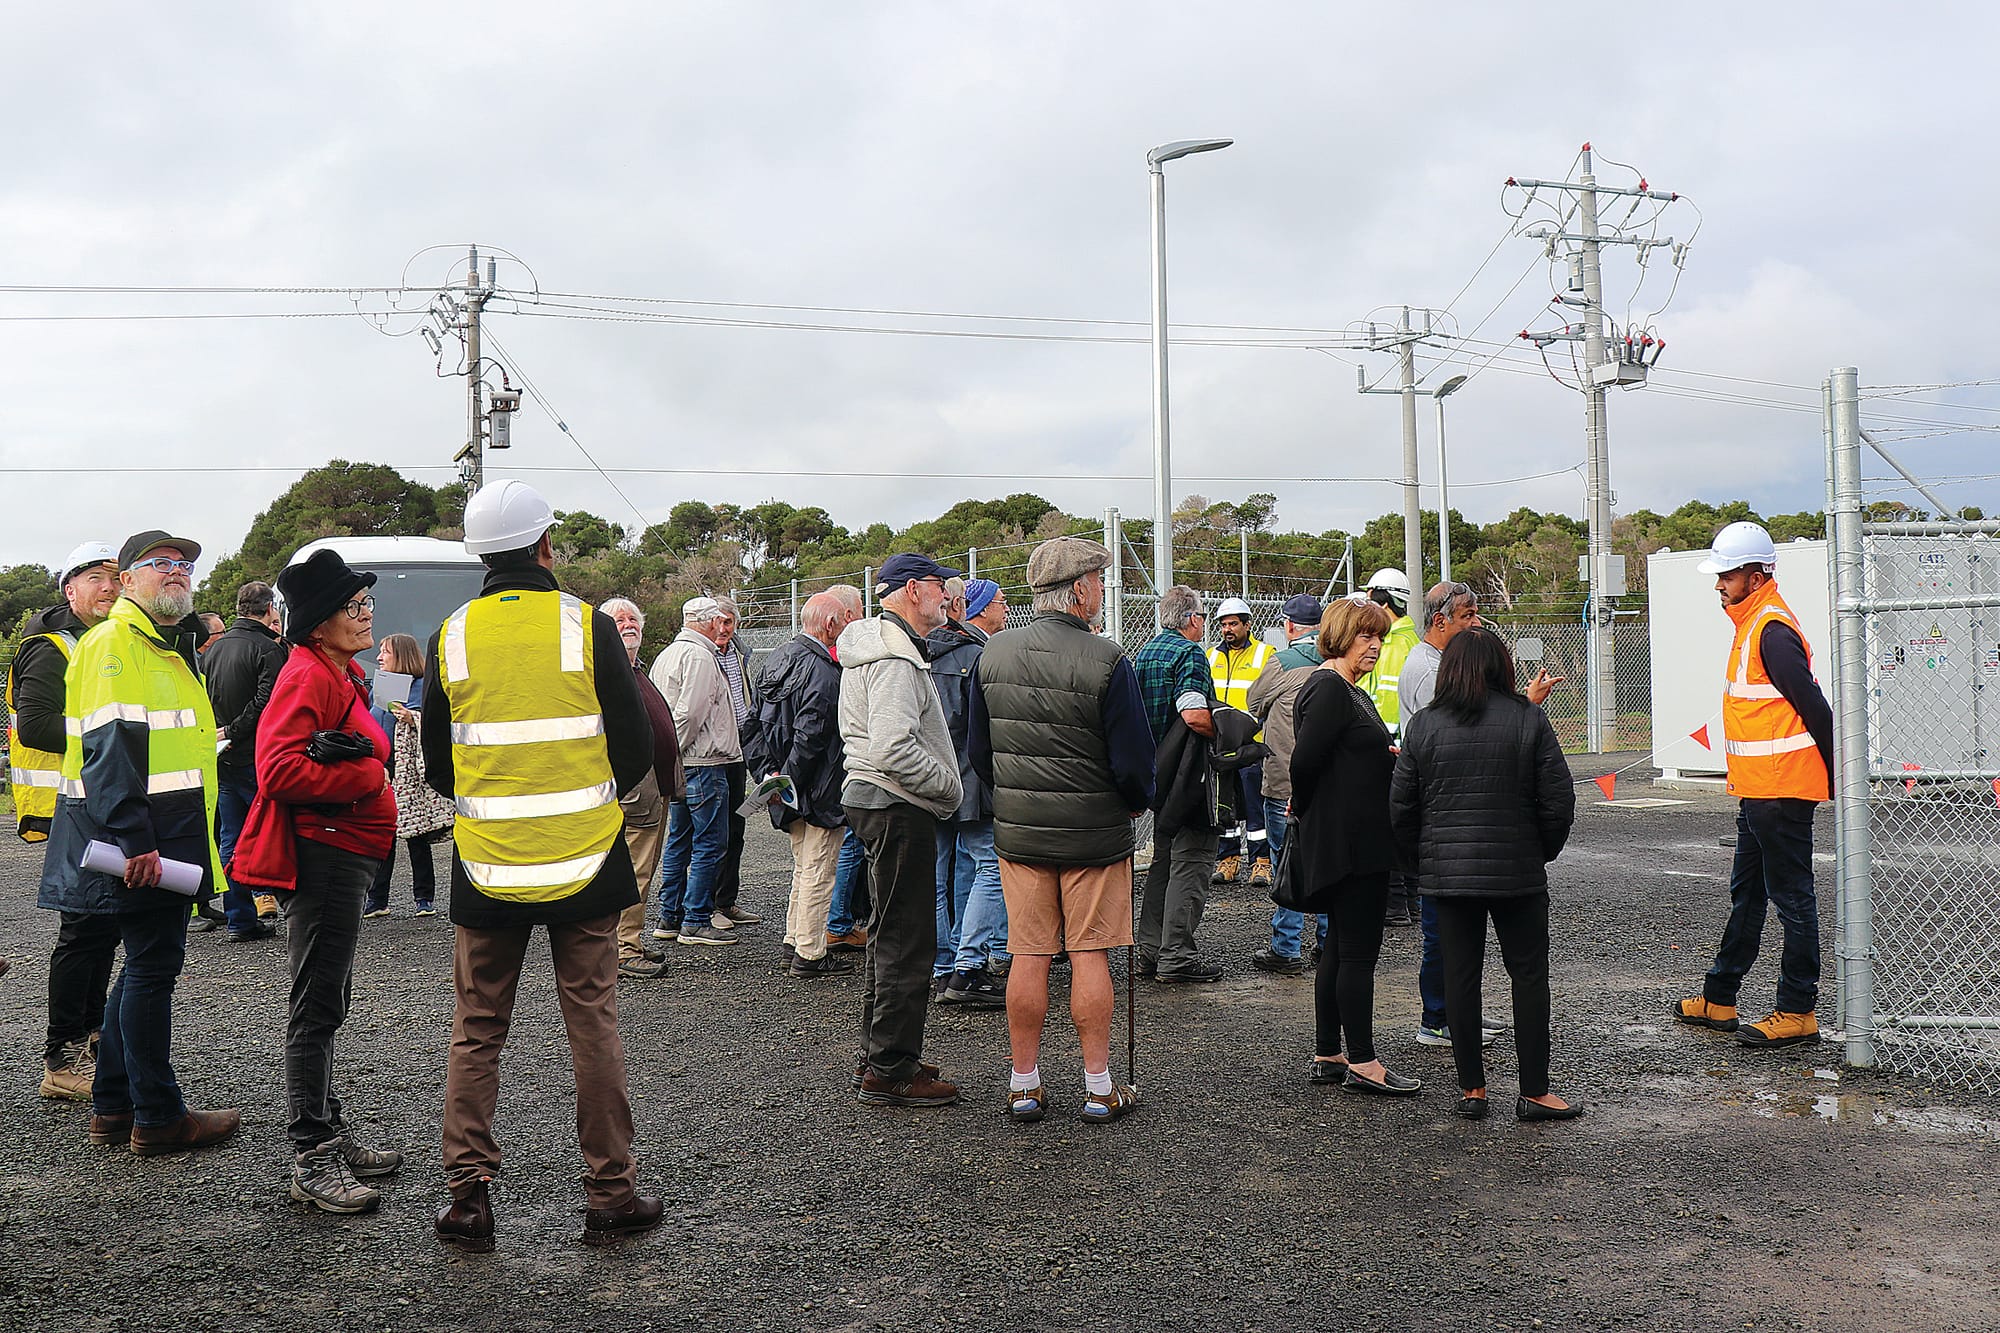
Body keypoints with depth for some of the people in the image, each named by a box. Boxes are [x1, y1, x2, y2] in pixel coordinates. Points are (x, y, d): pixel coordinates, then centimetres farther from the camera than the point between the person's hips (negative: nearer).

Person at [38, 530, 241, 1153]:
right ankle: (157, 1118, 3)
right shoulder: (114, 642, -10)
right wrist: (134, 840, -27)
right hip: (138, 842, -10)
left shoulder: (171, 648, 21)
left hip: (164, 841, 10)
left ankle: (113, 1106, 24)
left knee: (148, 964, 14)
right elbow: (108, 747, -21)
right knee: (153, 966, -5)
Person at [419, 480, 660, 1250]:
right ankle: (610, 1198, 13)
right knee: (593, 1027, 6)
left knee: (476, 1033, 12)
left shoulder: (452, 637, 0)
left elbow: (437, 767, 7)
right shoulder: (588, 627, -6)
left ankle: (468, 1198, 14)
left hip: (487, 865, 2)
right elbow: (637, 751, -3)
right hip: (583, 863, -1)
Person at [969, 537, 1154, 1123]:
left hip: (1018, 832, 4)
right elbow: (1134, 761, -12)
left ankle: (1023, 1085, 16)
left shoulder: (994, 654, 0)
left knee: (1028, 957, 9)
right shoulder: (1106, 661, -15)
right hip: (1095, 833, -4)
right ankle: (1099, 1089, 13)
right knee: (1090, 955, 5)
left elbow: (980, 752, 8)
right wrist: (1137, 803, 8)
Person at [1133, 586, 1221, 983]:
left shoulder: (1145, 650, 13)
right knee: (1191, 861, -4)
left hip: (1157, 769, 9)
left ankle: (1150, 951, 19)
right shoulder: (1189, 653, -13)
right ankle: (1177, 956, -4)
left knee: (1164, 858, 16)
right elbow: (1195, 716, -26)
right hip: (1187, 772, -9)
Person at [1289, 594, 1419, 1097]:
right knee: (1357, 950, -5)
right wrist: (1304, 807, -8)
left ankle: (1327, 1055, 21)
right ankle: (1361, 1063, 2)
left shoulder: (1350, 692, 19)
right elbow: (1305, 760, -22)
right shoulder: (1328, 689, -14)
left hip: (1355, 843, 11)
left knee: (1340, 948, 14)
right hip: (1348, 843, -11)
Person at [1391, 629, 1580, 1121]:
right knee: (1529, 976, 7)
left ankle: (1471, 1089, 14)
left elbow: (1401, 808, 2)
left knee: (1459, 976, 8)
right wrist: (1542, 853, 11)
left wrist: (1423, 860, 15)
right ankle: (1534, 1093, 10)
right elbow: (1558, 800, -4)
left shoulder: (1423, 725, 0)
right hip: (1517, 872, -1)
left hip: (1446, 872, 2)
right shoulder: (1529, 719, -4)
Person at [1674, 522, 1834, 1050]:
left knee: (1791, 897, -2)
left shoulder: (1773, 629, -17)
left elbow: (1815, 709, -19)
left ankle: (1797, 1012, 6)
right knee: (1747, 893, 16)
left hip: (1781, 789, -11)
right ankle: (1718, 1001, 25)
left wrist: (1832, 776, -11)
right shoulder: (1752, 622, 16)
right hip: (1757, 788, 11)